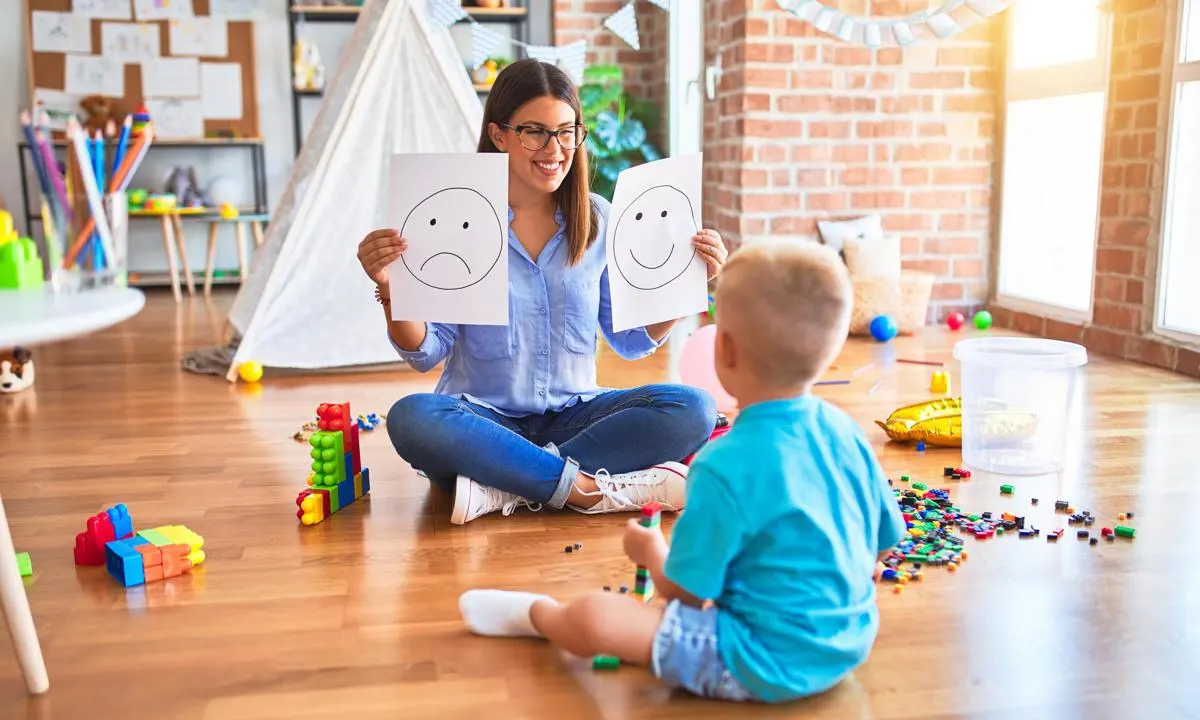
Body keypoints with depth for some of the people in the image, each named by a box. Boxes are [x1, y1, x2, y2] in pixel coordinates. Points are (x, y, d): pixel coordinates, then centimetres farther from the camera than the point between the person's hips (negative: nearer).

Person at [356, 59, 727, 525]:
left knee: (692, 409, -22)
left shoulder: (598, 220, 4)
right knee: (410, 418, -33)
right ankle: (592, 490, -29)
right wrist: (390, 288, -22)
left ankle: (504, 489, -26)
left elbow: (631, 342, 8)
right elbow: (426, 354, -4)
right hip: (483, 419, -2)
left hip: (573, 417, 3)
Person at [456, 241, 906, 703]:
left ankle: (537, 615, 25)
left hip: (771, 662, -8)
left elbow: (686, 592, -15)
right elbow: (880, 546, 8)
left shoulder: (725, 468, -26)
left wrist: (652, 551, 6)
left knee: (591, 618, -6)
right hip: (848, 643, 8)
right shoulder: (846, 432, -5)